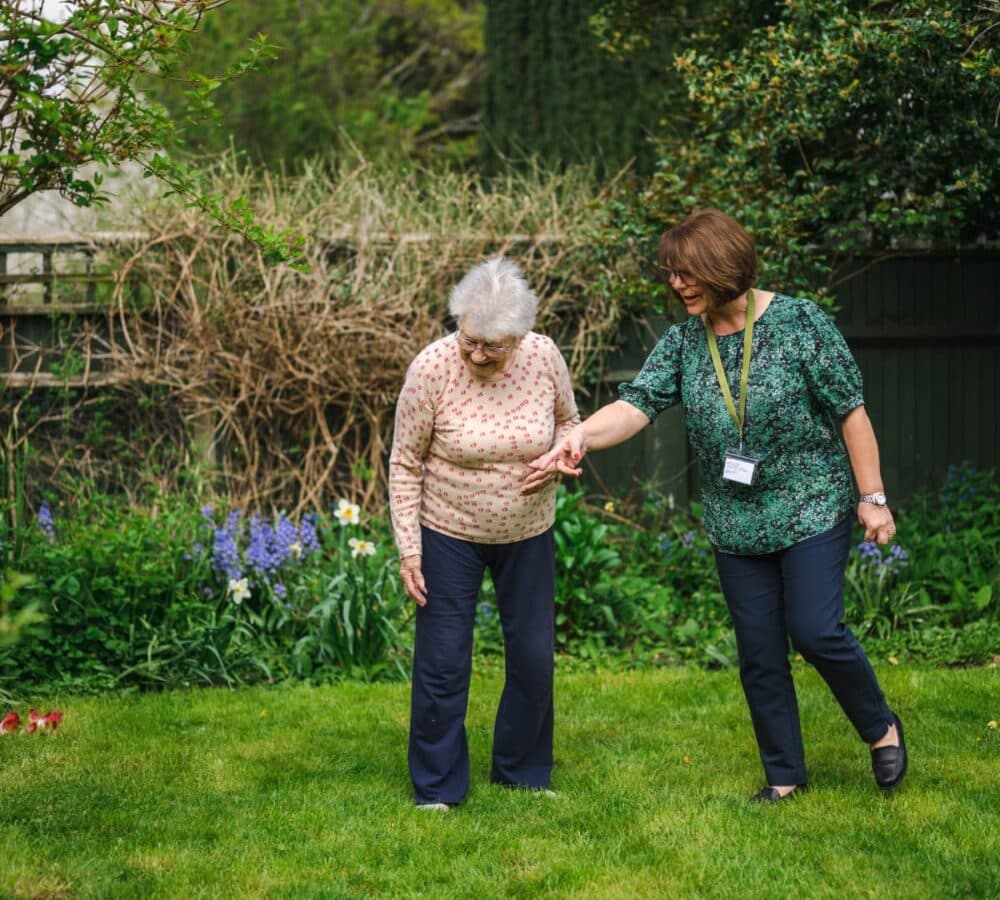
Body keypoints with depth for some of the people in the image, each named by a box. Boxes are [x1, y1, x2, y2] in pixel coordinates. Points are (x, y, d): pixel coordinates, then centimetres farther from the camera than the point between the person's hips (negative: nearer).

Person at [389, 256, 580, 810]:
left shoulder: (543, 358, -14)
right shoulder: (432, 367, -21)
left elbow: (568, 421, 7)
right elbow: (405, 463, -11)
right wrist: (408, 550, -12)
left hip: (528, 535, 3)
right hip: (449, 535, -3)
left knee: (534, 660, 10)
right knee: (443, 662, 2)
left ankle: (523, 773, 31)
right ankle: (437, 788, 18)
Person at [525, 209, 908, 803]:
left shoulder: (798, 323, -12)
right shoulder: (684, 340, 0)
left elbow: (850, 412, -9)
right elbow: (638, 403, -13)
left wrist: (872, 497, -10)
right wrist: (580, 437, -32)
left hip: (812, 509, -5)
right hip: (737, 526, 5)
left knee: (817, 632, -12)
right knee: (759, 654, 7)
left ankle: (881, 727, 14)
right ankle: (785, 775, 21)